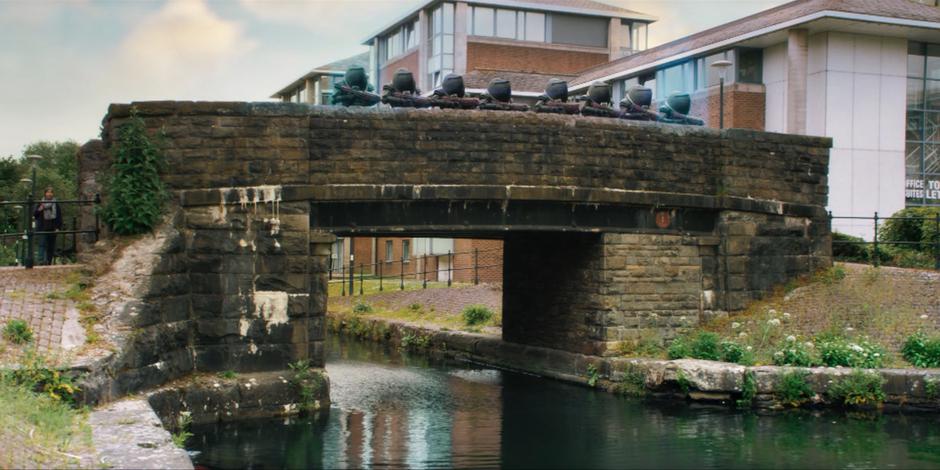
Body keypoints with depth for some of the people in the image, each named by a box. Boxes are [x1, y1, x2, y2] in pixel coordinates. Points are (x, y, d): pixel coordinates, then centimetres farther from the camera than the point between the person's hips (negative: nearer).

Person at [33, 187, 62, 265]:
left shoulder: (56, 204, 9)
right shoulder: (40, 204, 6)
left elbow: (59, 217, 9)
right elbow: (34, 215, 6)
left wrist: (58, 227, 0)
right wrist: (39, 210, -14)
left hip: (52, 229, 2)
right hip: (42, 228, -2)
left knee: (51, 247, 4)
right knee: (42, 244, -13)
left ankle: (49, 261, 10)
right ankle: (41, 260, -20)